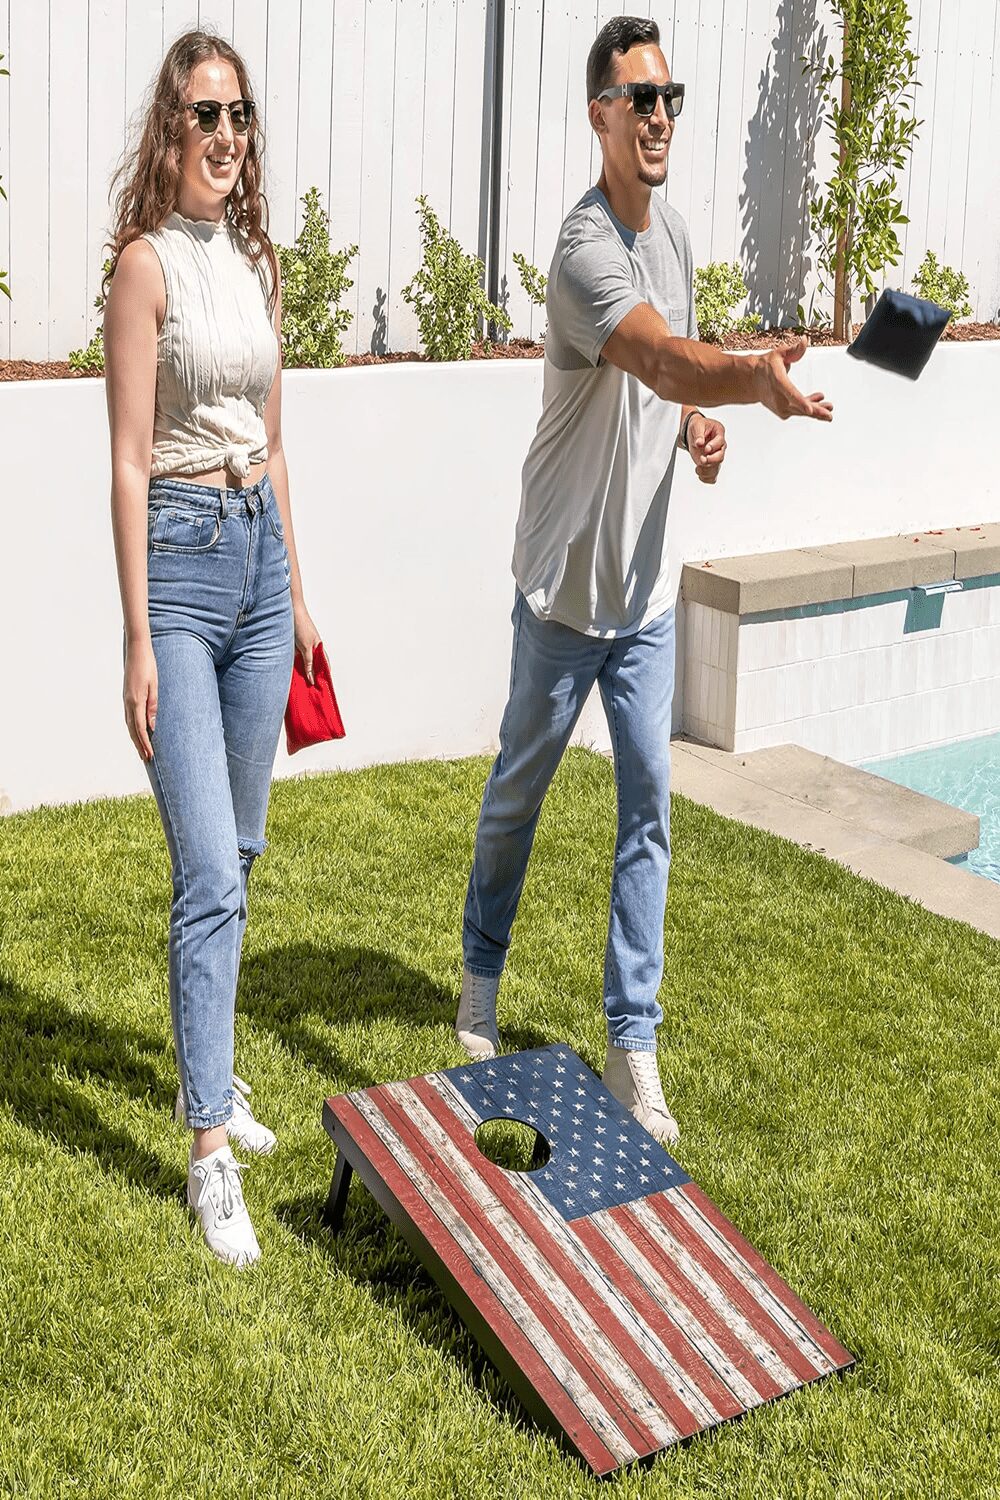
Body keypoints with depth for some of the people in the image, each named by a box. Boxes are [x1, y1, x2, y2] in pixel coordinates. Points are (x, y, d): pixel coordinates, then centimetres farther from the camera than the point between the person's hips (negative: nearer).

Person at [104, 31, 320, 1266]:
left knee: (239, 850, 14)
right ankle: (210, 1147, -2)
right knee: (209, 874, -9)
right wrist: (137, 641, -14)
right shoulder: (148, 262, -8)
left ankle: (207, 1066, 31)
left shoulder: (258, 262, 13)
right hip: (181, 556, -7)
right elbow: (129, 463, -11)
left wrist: (297, 594, 19)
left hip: (259, 552, 7)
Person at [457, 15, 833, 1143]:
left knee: (649, 807, 4)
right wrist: (758, 377, -56)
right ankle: (481, 978, 36)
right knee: (518, 791, 12)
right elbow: (664, 359, -38)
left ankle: (633, 1048, 12)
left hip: (646, 583, 6)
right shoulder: (587, 244, -20)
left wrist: (697, 426, -3)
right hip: (564, 580, -6)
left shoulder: (672, 232, 8)